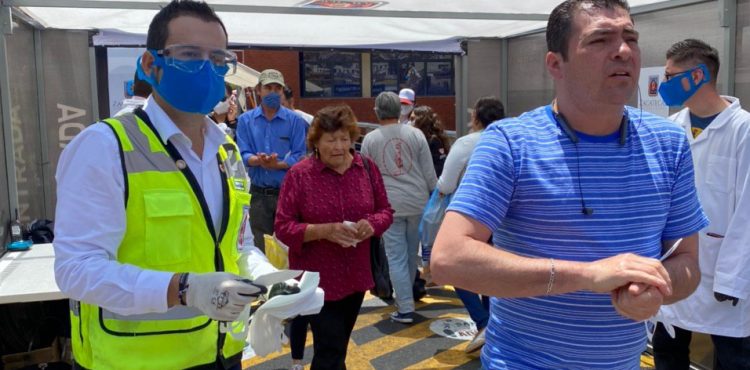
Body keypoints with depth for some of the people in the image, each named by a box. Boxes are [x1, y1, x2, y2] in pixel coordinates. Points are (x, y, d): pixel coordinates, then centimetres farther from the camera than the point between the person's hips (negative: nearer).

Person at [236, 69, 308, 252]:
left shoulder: (295, 120, 2)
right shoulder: (245, 120, 7)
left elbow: (300, 157, -4)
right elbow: (243, 155, -1)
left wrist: (277, 165, -21)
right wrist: (259, 160, -23)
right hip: (259, 193, 2)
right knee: (260, 245, 8)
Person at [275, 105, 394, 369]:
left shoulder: (367, 168, -1)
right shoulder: (299, 174, -13)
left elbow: (385, 211, 7)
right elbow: (283, 228, -12)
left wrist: (372, 224, -16)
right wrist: (324, 230, -27)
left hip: (355, 276, 5)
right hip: (316, 279, -5)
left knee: (338, 346, 22)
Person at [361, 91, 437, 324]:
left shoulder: (370, 139, -2)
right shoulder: (415, 134, 0)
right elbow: (429, 172, 0)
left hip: (389, 204, -2)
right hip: (417, 201, 2)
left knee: (396, 257, 2)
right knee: (411, 254, 17)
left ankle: (405, 308, 0)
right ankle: (405, 298, 33)